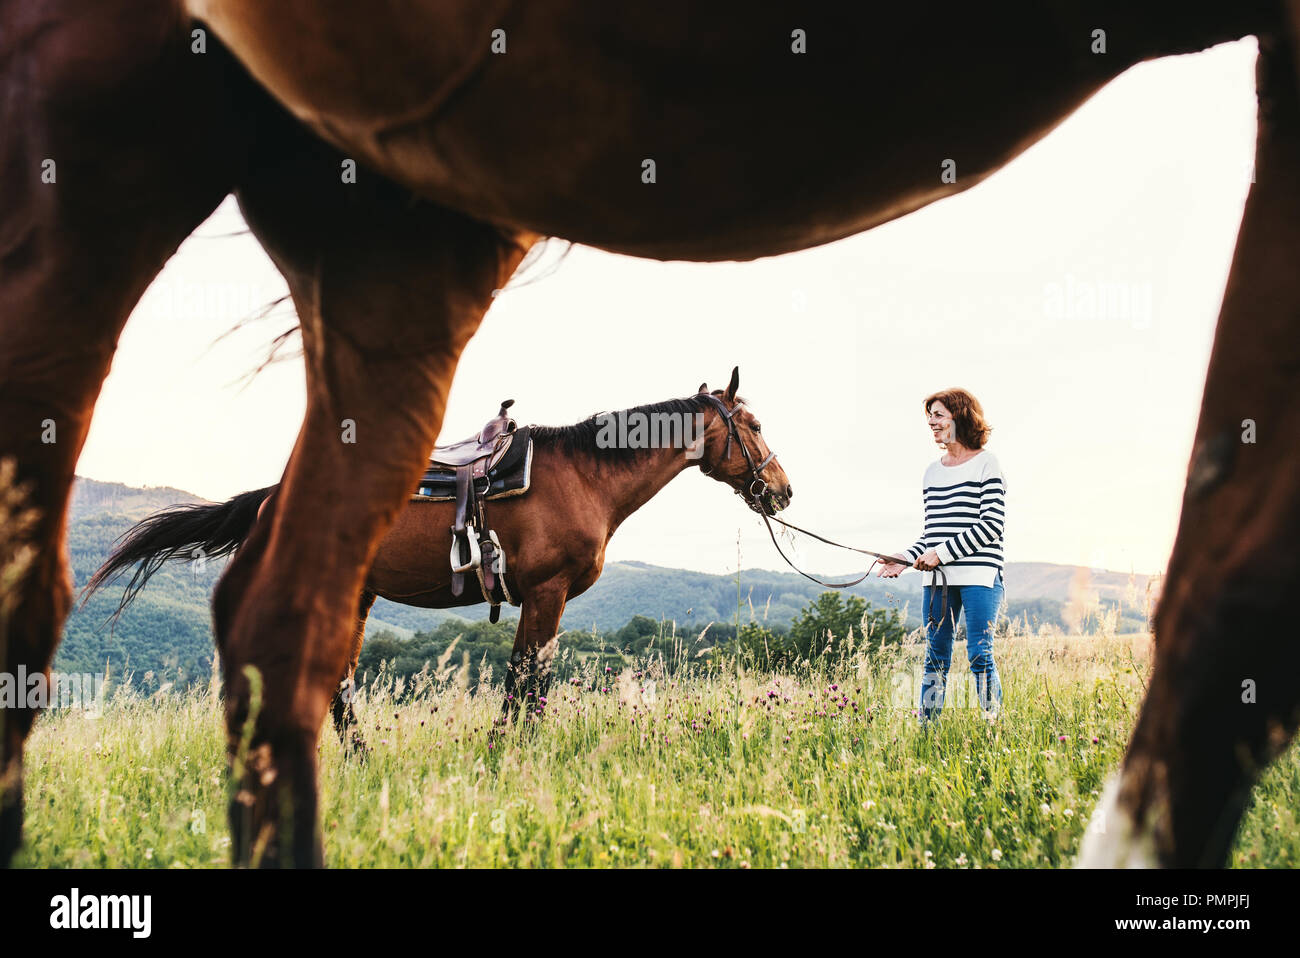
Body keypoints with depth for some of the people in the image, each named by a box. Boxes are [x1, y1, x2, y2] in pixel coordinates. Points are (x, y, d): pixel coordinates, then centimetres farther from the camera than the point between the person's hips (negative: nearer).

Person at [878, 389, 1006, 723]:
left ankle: (993, 725, 1)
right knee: (935, 657, 7)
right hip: (937, 578, 6)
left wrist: (943, 552, -13)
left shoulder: (986, 463, -2)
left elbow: (992, 526, -10)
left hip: (979, 575, -6)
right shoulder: (932, 472, 16)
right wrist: (906, 559, 2)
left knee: (979, 655, -6)